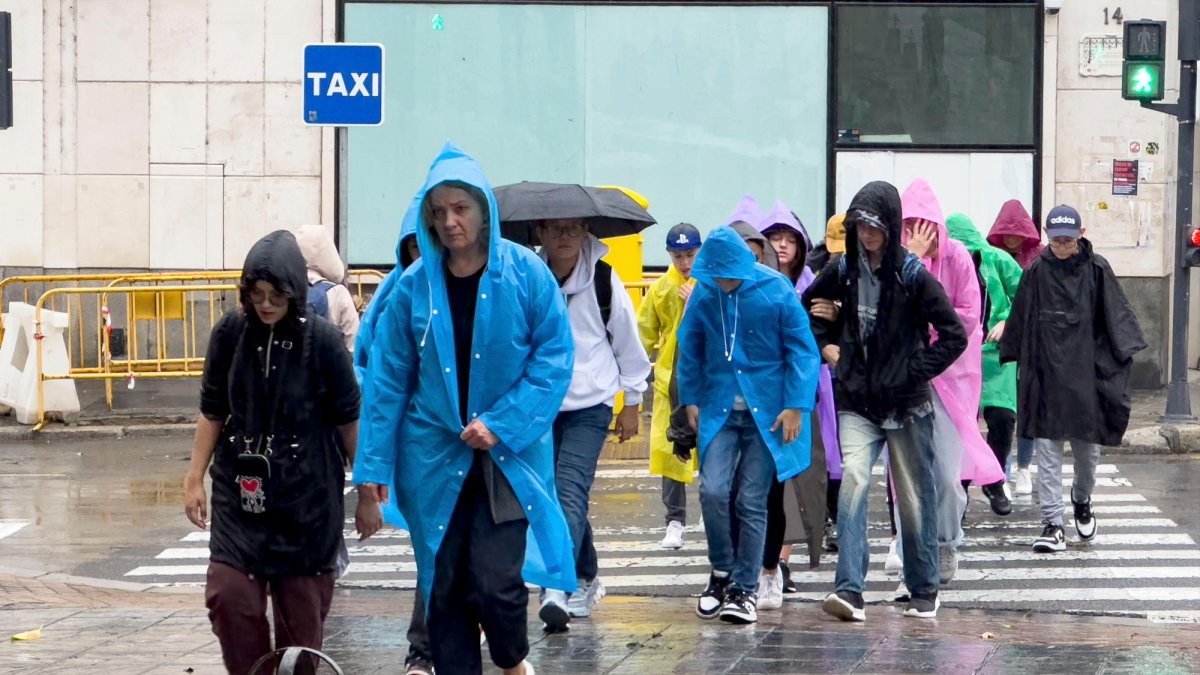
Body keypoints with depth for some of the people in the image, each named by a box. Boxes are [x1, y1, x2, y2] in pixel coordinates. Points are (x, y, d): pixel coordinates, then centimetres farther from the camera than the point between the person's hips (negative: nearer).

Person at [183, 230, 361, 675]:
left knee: (301, 609, 3)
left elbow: (347, 420, 0)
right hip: (241, 491, 2)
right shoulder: (230, 334, -1)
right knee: (229, 596, -9)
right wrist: (195, 478, 6)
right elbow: (213, 412, 8)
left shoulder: (322, 340, -8)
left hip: (307, 495, -2)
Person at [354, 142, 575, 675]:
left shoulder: (524, 273, -6)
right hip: (434, 457, 2)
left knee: (494, 580, -11)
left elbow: (554, 357, -6)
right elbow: (386, 380, 1)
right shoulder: (414, 286, -2)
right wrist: (372, 471, -1)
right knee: (444, 586, 5)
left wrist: (502, 424, -15)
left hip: (509, 455, -2)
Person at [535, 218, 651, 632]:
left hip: (590, 404, -3)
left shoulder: (603, 280, -6)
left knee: (570, 490, -18)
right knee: (560, 495, 11)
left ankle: (557, 588, -29)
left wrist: (631, 402, 10)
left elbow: (628, 343, 5)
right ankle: (587, 579, 30)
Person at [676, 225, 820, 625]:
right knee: (713, 491, -12)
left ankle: (744, 589, 9)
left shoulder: (776, 291, -7)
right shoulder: (704, 294, 0)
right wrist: (689, 400, 9)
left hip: (766, 412, -2)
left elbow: (802, 351, -3)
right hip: (718, 409, 2)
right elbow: (690, 350, 13)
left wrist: (795, 406, -8)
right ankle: (722, 574, 9)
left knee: (752, 502, -1)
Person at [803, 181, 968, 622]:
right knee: (852, 484, -18)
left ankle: (924, 592, 22)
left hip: (907, 405, -2)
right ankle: (849, 590, -25)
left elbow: (955, 336, -5)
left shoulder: (913, 277, -7)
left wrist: (916, 370, -10)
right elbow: (806, 310, 22)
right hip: (857, 403, 2)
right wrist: (826, 346, 7)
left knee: (915, 498, 7)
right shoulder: (841, 272, 4)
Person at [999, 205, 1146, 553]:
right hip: (1046, 373, 0)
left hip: (1086, 373, 0)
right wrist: (1014, 357, 4)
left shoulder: (1097, 269, 0)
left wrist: (1125, 349, -14)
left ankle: (1082, 501, 37)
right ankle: (1052, 523, -1)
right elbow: (1020, 320, 7)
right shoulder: (1036, 272, 2)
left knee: (1087, 446, 9)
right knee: (1048, 449, -3)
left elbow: (1117, 315, -2)